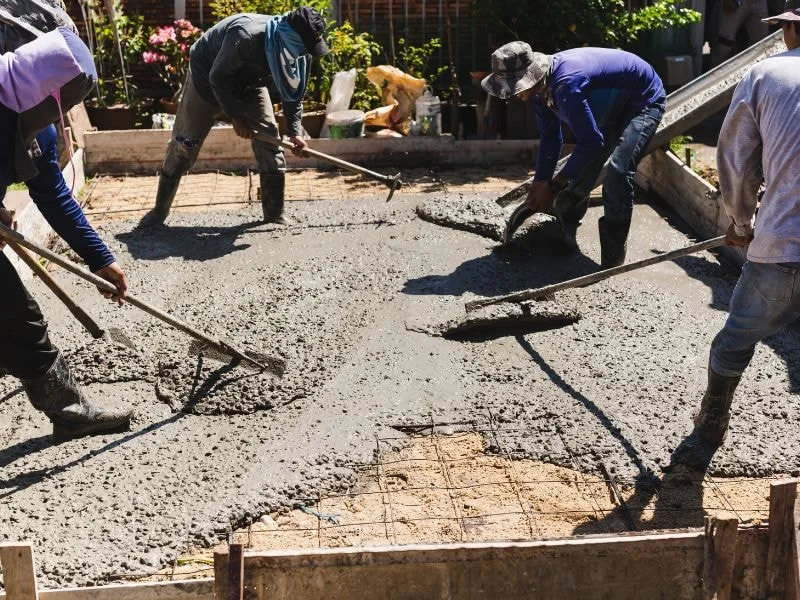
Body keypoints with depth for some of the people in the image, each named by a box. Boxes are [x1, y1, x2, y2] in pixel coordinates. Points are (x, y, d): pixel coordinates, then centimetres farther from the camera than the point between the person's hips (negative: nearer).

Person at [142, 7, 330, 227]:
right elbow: (218, 78, -30)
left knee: (269, 139, -7)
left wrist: (294, 131, -15)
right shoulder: (245, 35, -41)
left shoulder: (299, 51, -21)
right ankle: (160, 210, 13)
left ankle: (274, 213, 1)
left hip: (248, 81, 5)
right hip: (207, 77, -5)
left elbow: (294, 92, -6)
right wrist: (235, 116, -24)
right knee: (184, 144, -1)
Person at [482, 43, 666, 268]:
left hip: (645, 101, -9)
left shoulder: (565, 84, -39)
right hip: (613, 108, 9)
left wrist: (553, 186, -30)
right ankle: (563, 235, 29)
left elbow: (591, 142, -36)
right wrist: (539, 184, -1)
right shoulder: (540, 84, -10)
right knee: (583, 167, 8)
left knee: (618, 170, -25)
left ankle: (612, 262, -18)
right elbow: (550, 137, 2)